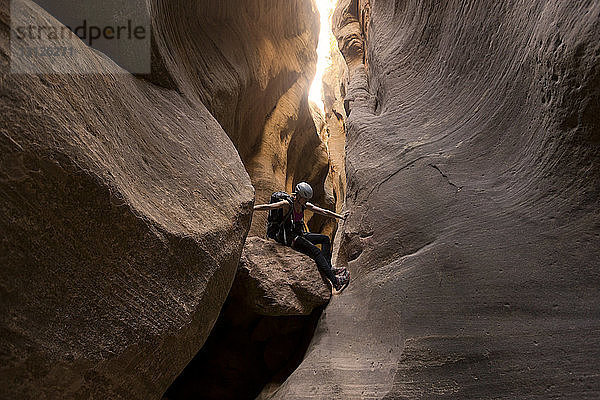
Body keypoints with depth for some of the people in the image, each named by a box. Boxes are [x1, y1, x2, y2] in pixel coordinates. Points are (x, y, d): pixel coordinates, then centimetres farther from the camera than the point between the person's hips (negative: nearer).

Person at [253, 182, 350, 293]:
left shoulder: (305, 205, 5)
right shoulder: (287, 204, -15)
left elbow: (323, 212, 11)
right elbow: (267, 207, -20)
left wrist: (340, 216, 14)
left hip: (300, 235, 9)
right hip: (290, 238, -9)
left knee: (325, 239, 1)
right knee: (316, 252, -21)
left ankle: (328, 268, -8)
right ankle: (335, 281, -23)